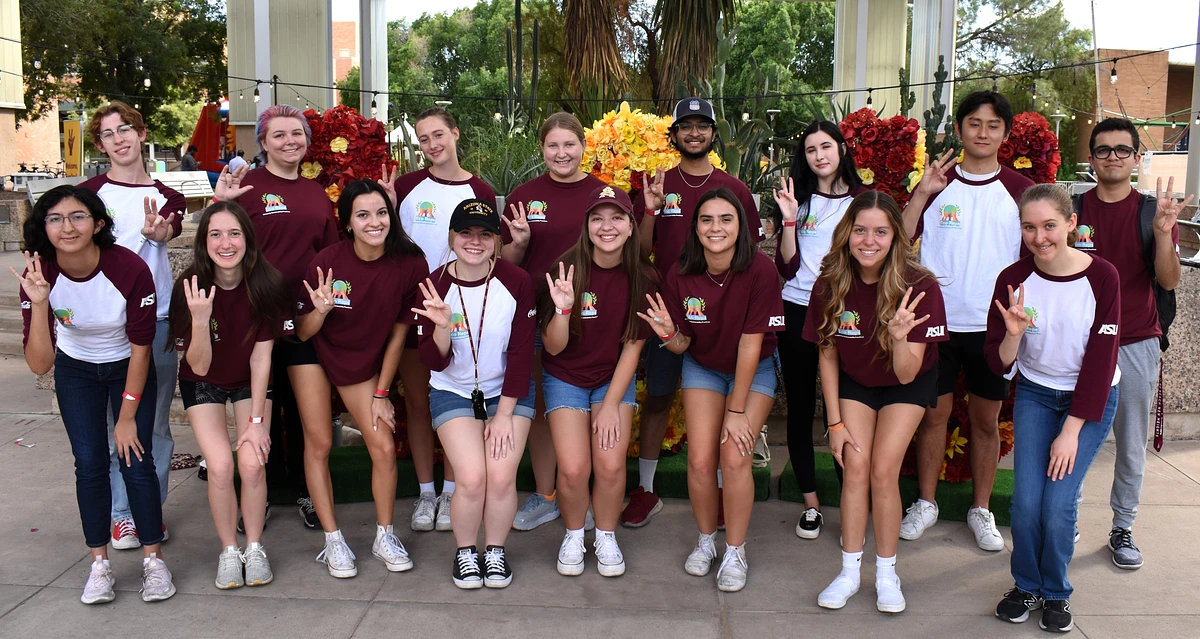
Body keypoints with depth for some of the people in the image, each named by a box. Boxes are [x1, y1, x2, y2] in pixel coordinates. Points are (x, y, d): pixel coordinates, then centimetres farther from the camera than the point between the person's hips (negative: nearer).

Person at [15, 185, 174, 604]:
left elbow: (141, 346, -17)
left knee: (136, 460, -7)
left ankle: (154, 560, 8)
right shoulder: (39, 276, -23)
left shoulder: (130, 269, -29)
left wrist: (128, 415, -12)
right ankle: (99, 565, 12)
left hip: (129, 369, -2)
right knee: (90, 463, -2)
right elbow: (40, 364, -26)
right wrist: (39, 304, -40)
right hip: (76, 371, 2)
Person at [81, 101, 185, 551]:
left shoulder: (167, 197, 9)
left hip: (158, 317, 2)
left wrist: (154, 230, -36)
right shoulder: (90, 193, 4)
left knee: (156, 422, 8)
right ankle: (122, 514, 13)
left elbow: (168, 232, -13)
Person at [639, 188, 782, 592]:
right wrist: (668, 333, -32)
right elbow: (682, 346, -8)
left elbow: (750, 343, -22)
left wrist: (736, 409, -19)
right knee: (700, 460, -9)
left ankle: (735, 552, 7)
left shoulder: (760, 271, -26)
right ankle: (706, 540, 18)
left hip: (754, 371, -2)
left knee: (734, 458, -15)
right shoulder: (681, 275, -17)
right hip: (702, 367, 2)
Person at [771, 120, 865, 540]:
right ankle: (811, 504, 18)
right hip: (798, 312, 2)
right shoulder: (799, 200, 6)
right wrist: (789, 220, -10)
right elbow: (787, 268, -2)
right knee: (800, 409, 6)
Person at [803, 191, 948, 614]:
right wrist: (835, 422, -6)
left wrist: (899, 336, -48)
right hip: (855, 383, 2)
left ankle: (886, 575, 7)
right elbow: (827, 356, -7)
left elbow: (906, 374, -28)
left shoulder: (920, 288, -29)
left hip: (908, 385, -2)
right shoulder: (830, 285, -20)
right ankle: (850, 572, 6)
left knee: (883, 470, -11)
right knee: (855, 466, -7)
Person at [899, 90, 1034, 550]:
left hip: (993, 324, 0)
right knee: (934, 411, 8)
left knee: (986, 418, 9)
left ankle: (981, 510, 24)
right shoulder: (937, 182, 3)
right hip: (938, 320, 0)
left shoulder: (1020, 190, 3)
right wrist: (922, 193, -16)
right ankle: (925, 502, 23)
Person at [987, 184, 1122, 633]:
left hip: (1091, 399, -2)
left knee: (1057, 505, -12)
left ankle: (1056, 593, 16)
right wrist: (1014, 334, -30)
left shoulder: (1101, 276, -16)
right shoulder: (1013, 280, -11)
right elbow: (1000, 365, -8)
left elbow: (1101, 360, -13)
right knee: (1026, 501, -10)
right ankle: (1026, 586, 17)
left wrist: (1071, 431, -14)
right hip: (1035, 394, 2)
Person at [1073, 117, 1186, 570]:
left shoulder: (1153, 211, 2)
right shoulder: (1073, 209, 2)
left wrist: (1163, 232, -22)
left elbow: (1169, 281, -6)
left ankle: (1123, 528, 19)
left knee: (1132, 444, 6)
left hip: (1136, 343, 0)